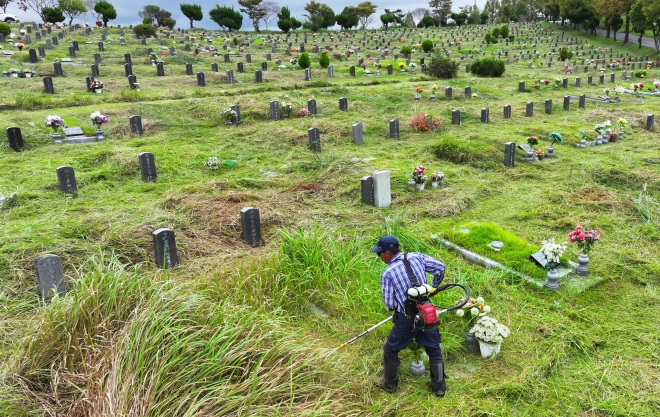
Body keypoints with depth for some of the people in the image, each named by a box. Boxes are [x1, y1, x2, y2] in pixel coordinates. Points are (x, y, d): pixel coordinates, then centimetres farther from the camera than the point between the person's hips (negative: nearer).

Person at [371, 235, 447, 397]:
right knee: (434, 351, 22)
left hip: (407, 319, -4)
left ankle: (390, 384, 33)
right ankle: (439, 386, 32)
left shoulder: (387, 274, -14)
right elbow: (440, 267, 4)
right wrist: (434, 287, 19)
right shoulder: (416, 257, -3)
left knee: (390, 351, 18)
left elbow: (389, 305, -10)